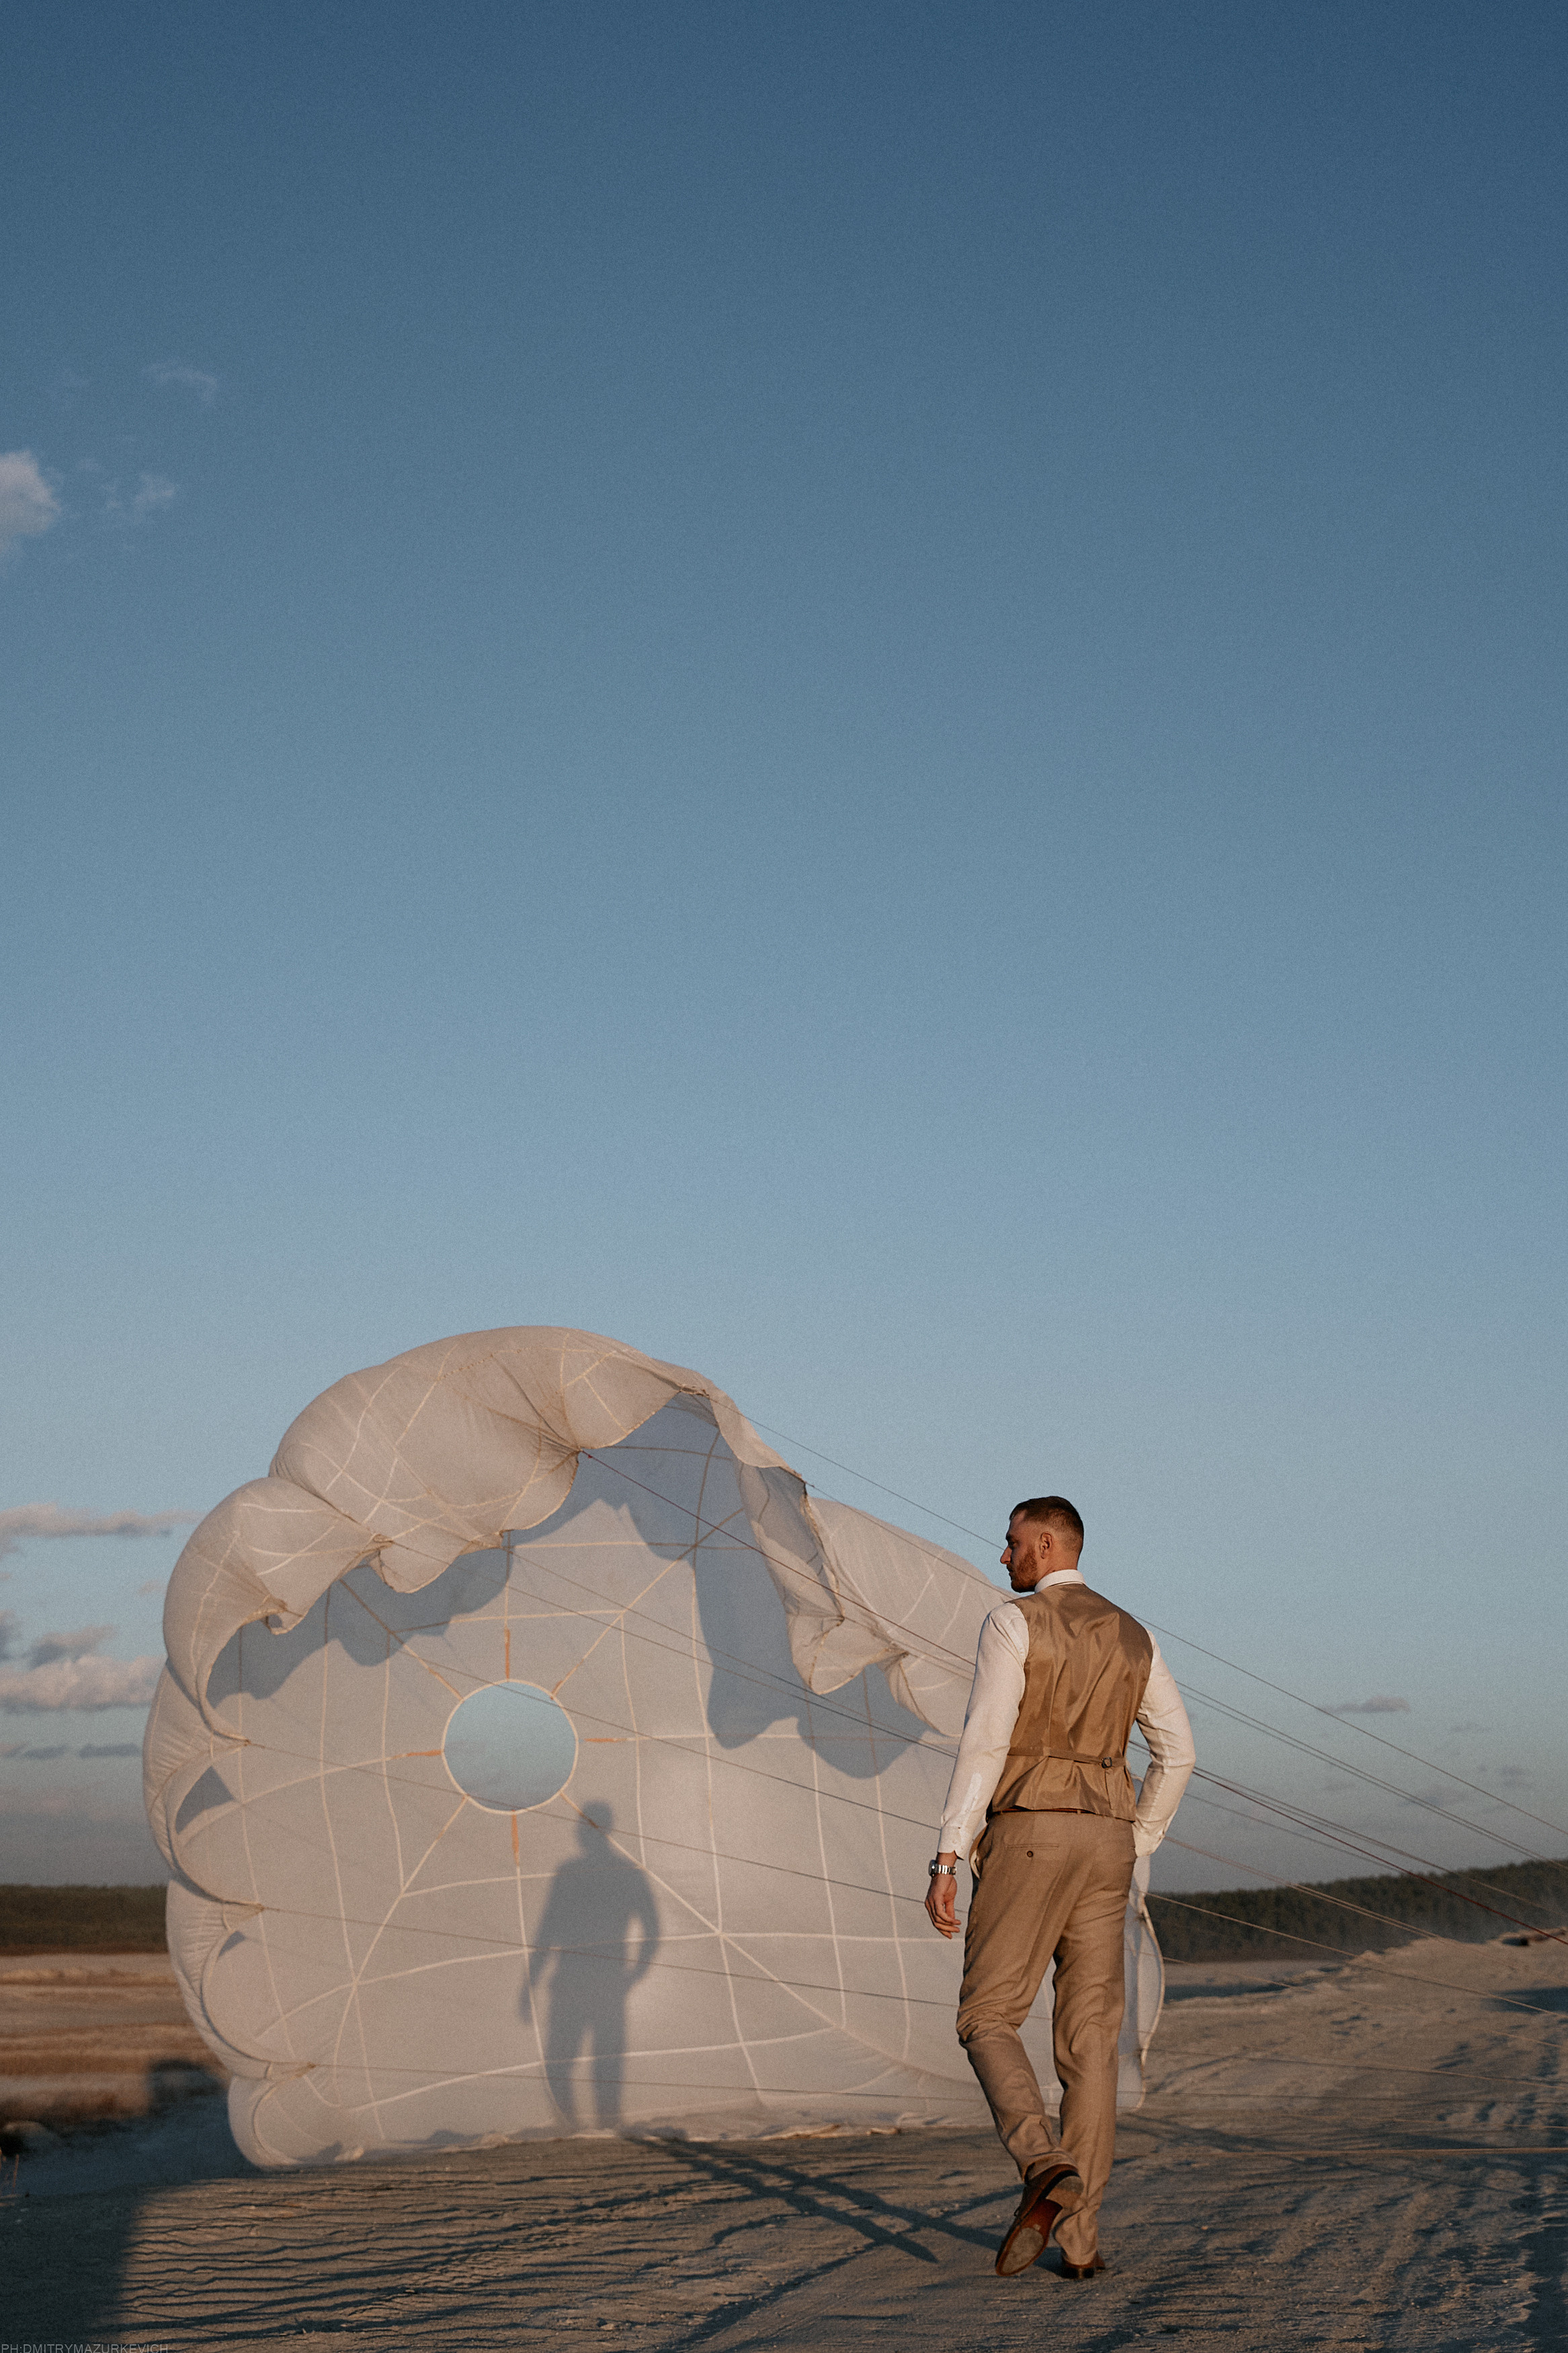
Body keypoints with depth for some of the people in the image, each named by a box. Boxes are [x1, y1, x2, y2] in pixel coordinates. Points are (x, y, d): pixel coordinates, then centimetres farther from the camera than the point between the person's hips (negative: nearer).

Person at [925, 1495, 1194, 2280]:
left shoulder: (1012, 1624, -5)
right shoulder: (1133, 1636, 15)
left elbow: (983, 1744, -14)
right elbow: (1177, 1754, 13)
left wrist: (945, 1861, -15)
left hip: (1027, 1838, -5)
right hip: (1105, 1843, 5)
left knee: (988, 2022, 1)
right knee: (1089, 2044, 7)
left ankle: (1045, 2171, -25)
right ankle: (1079, 2237, 2)